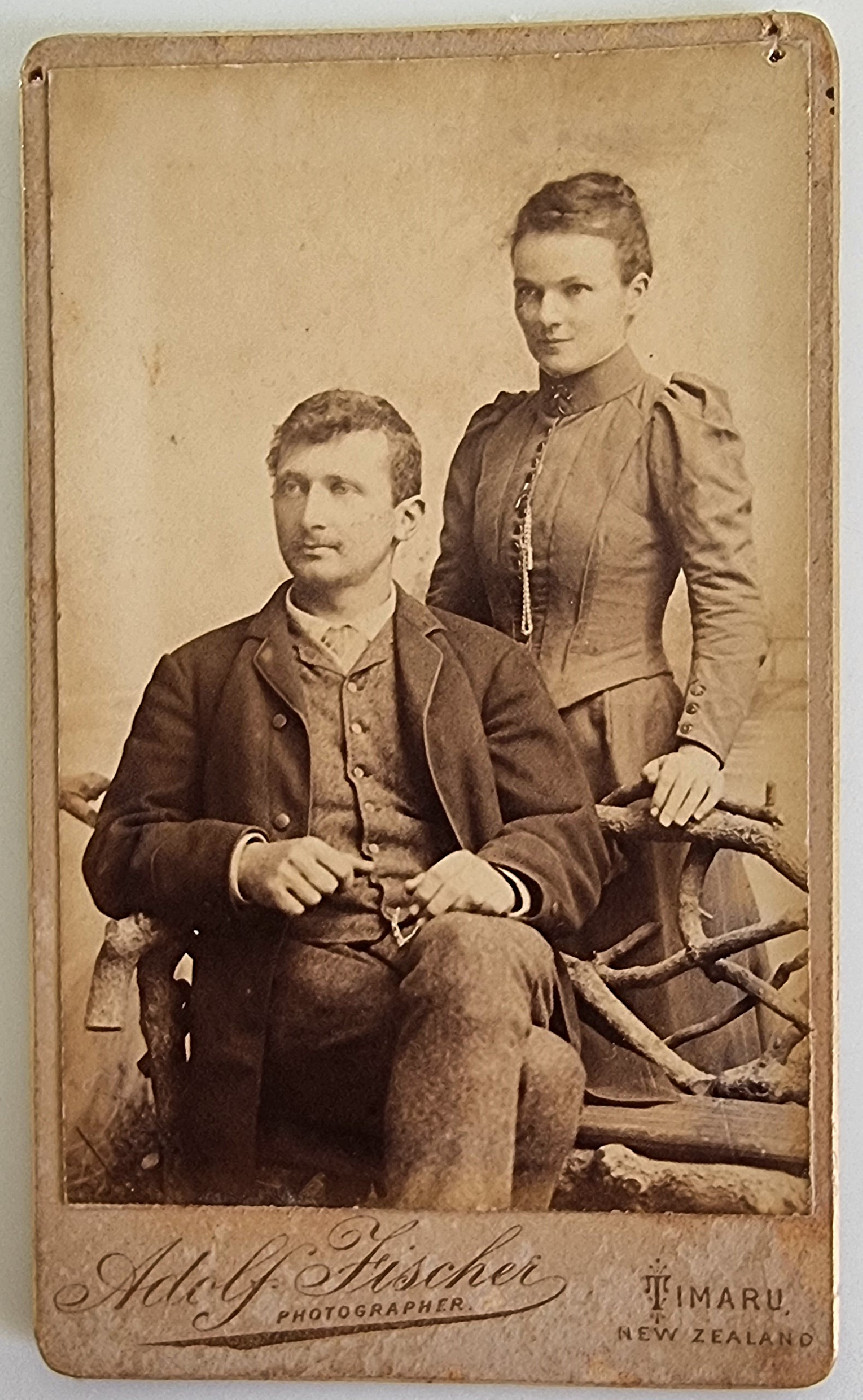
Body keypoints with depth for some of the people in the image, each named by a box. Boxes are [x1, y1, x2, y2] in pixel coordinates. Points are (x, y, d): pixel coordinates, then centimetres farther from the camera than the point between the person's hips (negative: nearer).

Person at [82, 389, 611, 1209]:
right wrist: (244, 861, -11)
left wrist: (500, 875, -13)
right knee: (538, 1077, -32)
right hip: (296, 993, -2)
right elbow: (117, 855, 11)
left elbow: (573, 839, 12)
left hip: (478, 957, 2)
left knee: (475, 948, -36)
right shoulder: (200, 675, 20)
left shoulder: (486, 664, 21)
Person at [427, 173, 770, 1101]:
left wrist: (702, 744, -23)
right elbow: (451, 605, 14)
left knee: (645, 1010, 3)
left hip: (626, 747, -5)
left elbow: (732, 605, -10)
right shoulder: (491, 435, 12)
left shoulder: (676, 424, -5)